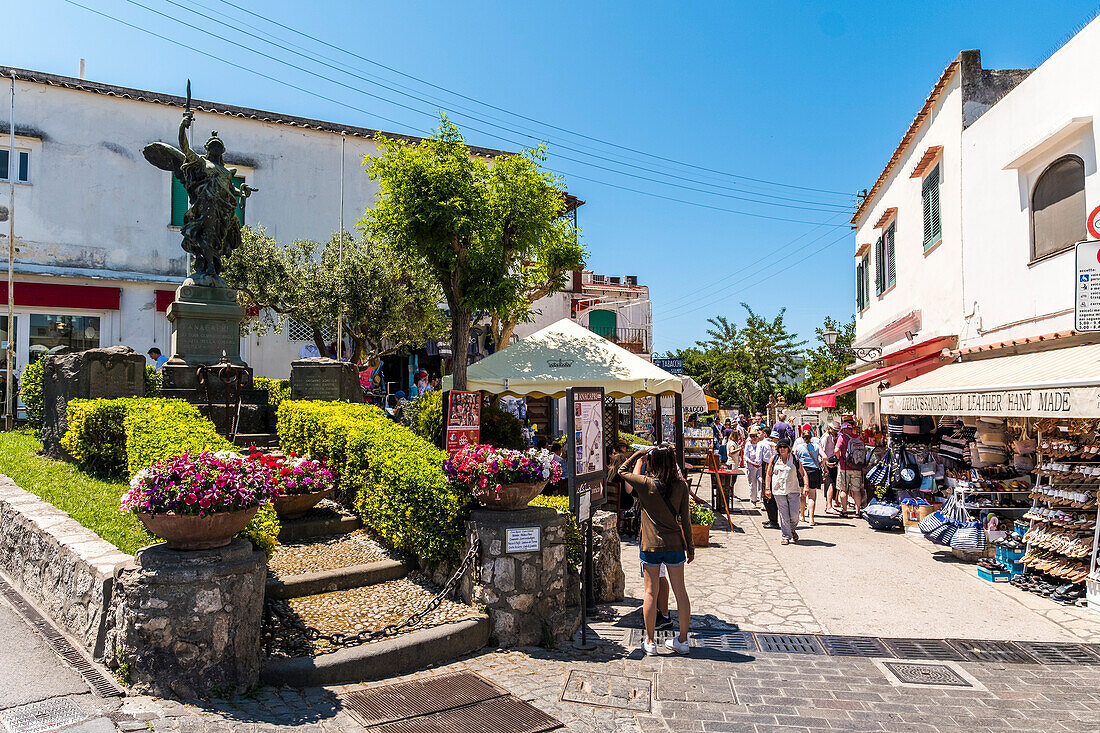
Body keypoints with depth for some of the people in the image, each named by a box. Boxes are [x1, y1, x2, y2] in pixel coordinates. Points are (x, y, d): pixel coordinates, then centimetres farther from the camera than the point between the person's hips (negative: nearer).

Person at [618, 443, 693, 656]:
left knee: (651, 592, 5)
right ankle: (682, 640, 21)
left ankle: (650, 642, 13)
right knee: (680, 590, 11)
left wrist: (640, 454, 7)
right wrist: (690, 546, 10)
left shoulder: (646, 484, -11)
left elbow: (622, 472, 6)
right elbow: (686, 518, 2)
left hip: (651, 544, -2)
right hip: (675, 543, 3)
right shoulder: (681, 485, -4)